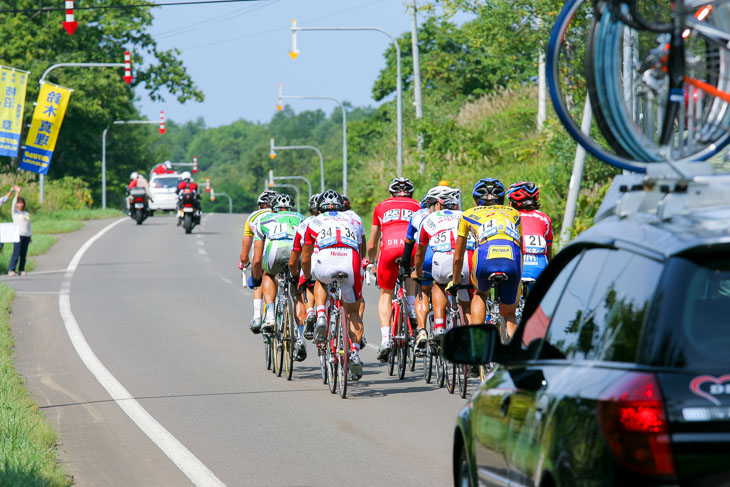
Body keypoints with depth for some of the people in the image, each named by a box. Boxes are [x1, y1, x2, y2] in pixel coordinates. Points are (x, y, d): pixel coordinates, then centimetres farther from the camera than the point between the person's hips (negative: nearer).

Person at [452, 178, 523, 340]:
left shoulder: (468, 214, 31)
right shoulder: (513, 213, 35)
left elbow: (458, 257, 39)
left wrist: (455, 282, 53)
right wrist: (519, 276, 59)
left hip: (485, 258, -1)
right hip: (513, 262, 1)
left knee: (480, 294, 33)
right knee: (509, 314, 21)